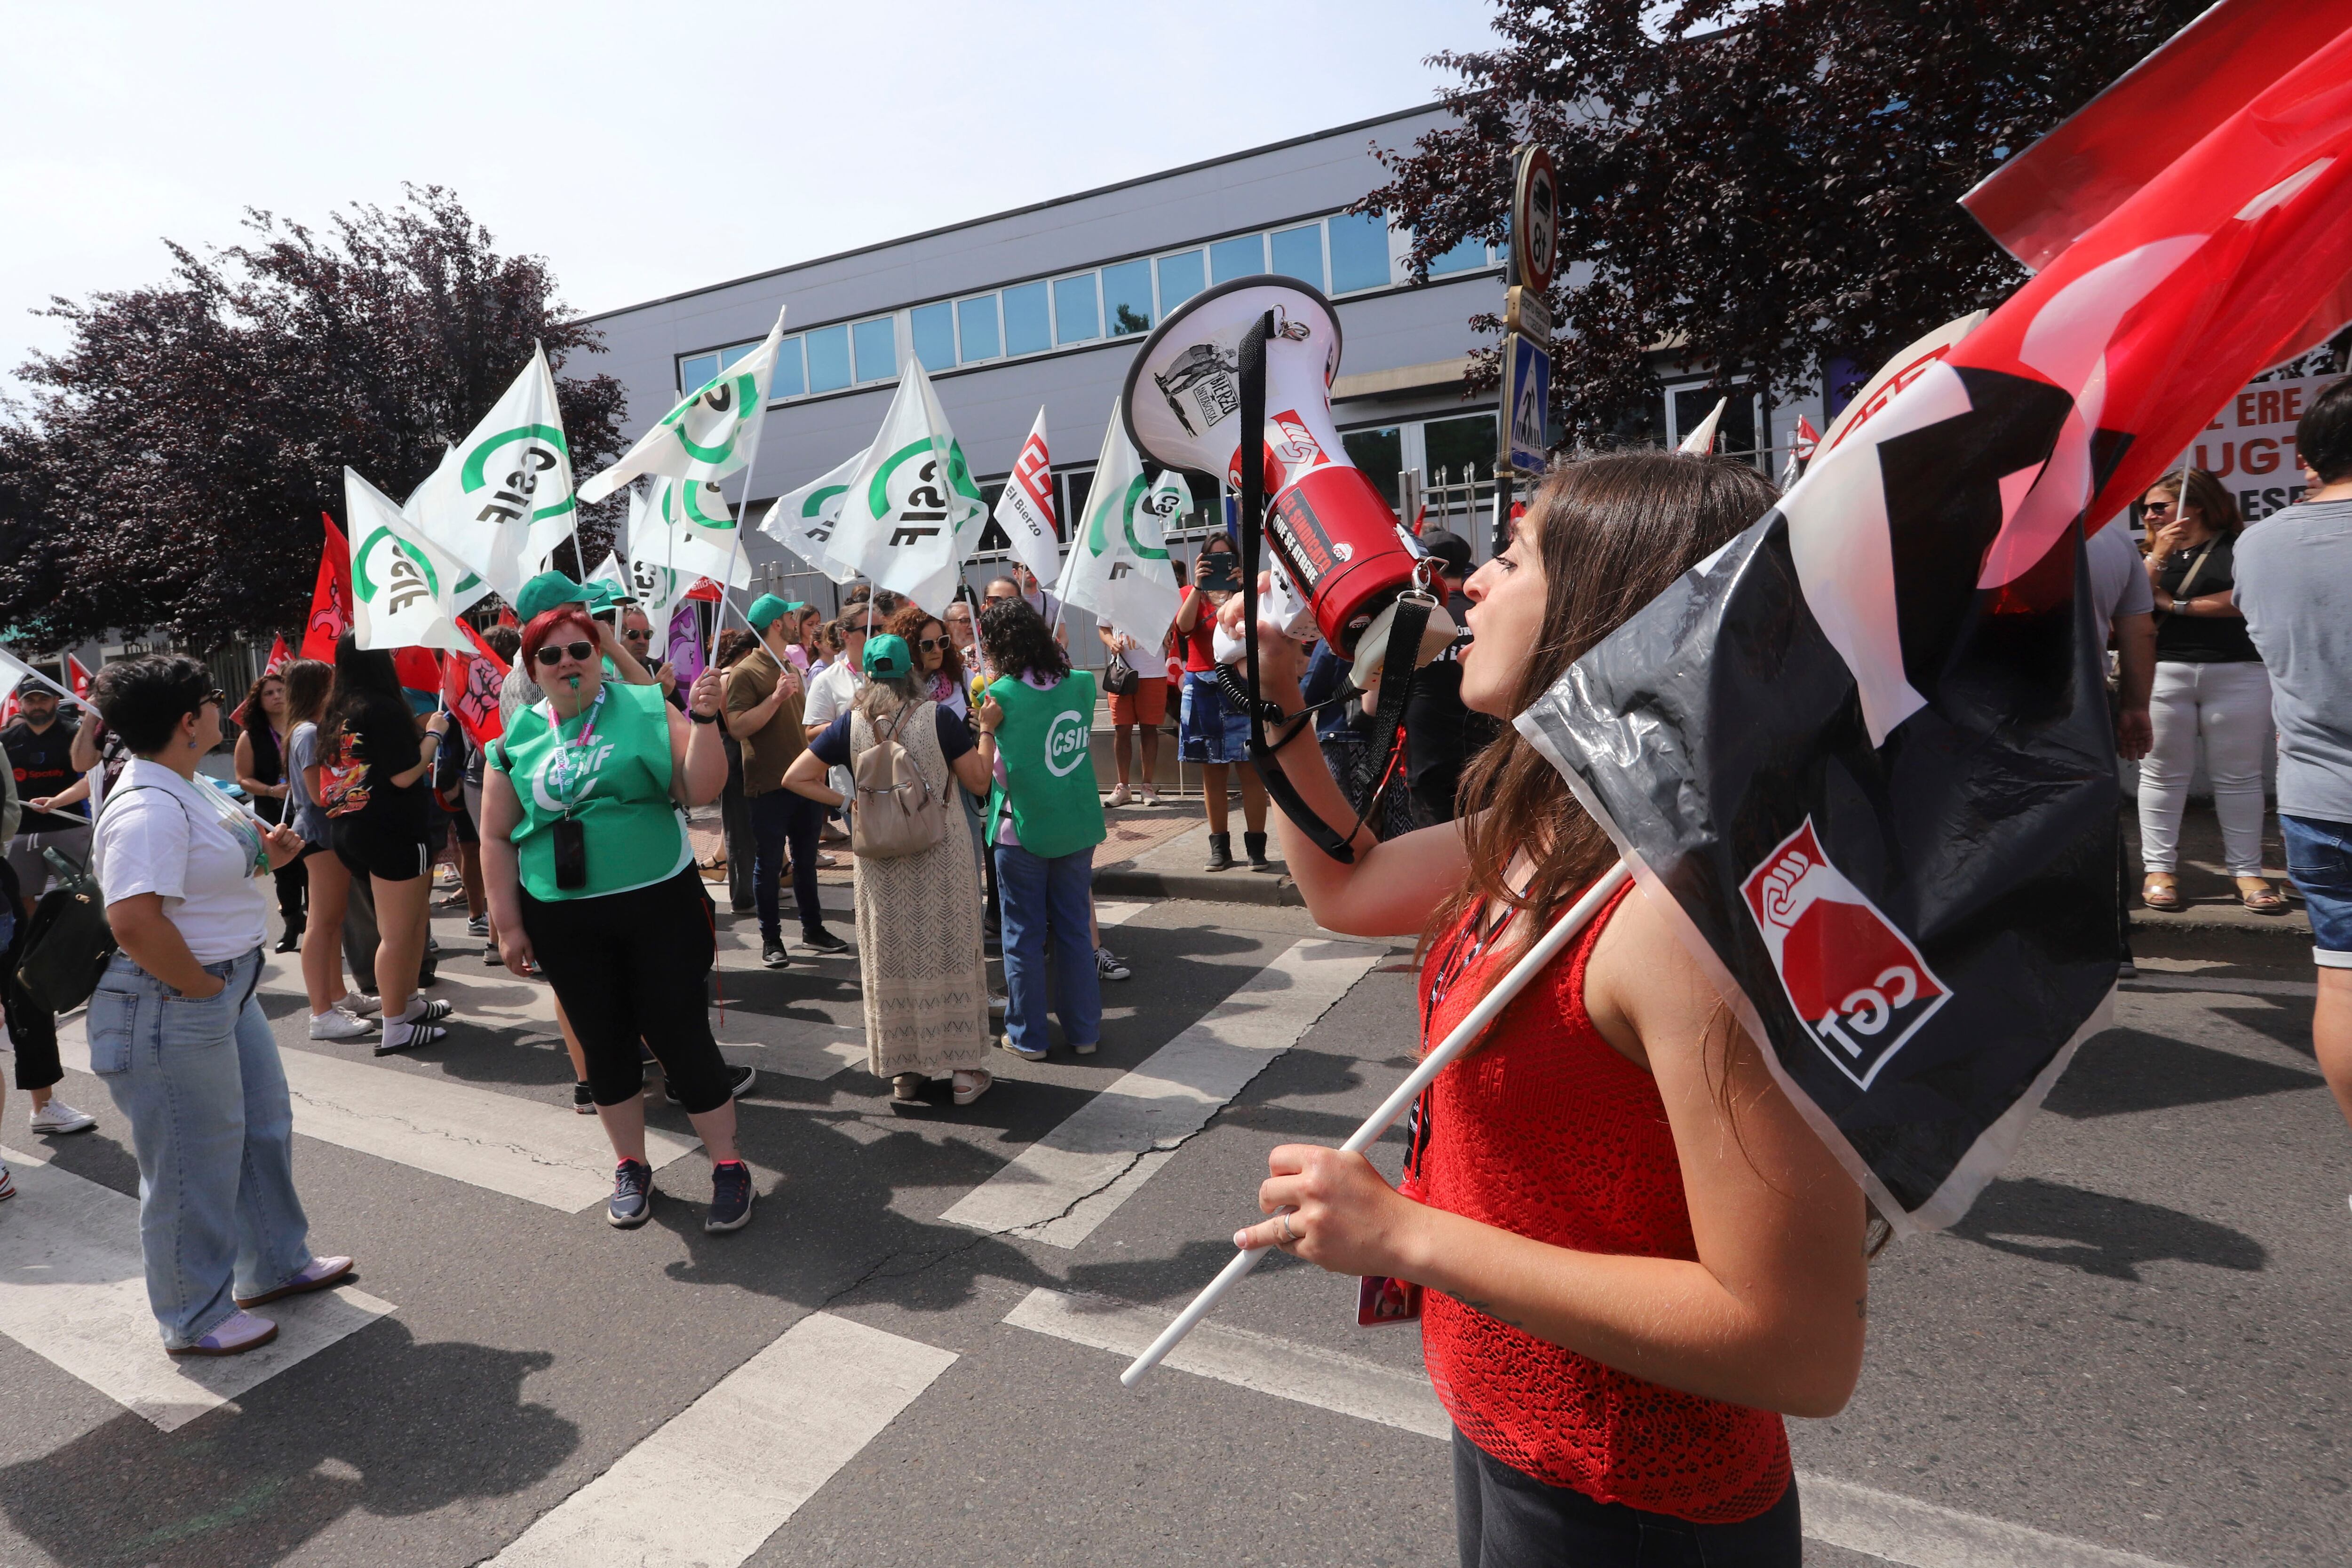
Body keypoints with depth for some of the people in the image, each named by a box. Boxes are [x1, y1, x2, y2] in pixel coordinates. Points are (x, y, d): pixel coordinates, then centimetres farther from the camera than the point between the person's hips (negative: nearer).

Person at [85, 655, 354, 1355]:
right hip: (173, 1013, -11)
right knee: (196, 1165, 6)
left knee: (265, 1127, 22)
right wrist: (202, 987, -22)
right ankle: (195, 1320, 26)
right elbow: (134, 922, -34)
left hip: (229, 991, 11)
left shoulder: (188, 785, 7)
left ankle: (276, 1264, 41)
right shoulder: (148, 809, -25)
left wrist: (262, 854, 2)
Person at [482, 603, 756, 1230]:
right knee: (605, 1043, 13)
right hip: (564, 921, 3)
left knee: (681, 1034, -1)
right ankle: (631, 1166, 32)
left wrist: (703, 719, -21)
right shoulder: (517, 738, 5)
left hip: (659, 903, -3)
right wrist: (509, 925, 5)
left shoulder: (645, 708, -3)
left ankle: (728, 1167, 14)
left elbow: (702, 791, -9)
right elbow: (496, 837, 9)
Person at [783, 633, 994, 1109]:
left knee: (891, 962, 11)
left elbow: (796, 778, 0)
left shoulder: (850, 724, -3)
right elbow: (979, 783, -4)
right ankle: (965, 1071, 16)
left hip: (880, 858, 2)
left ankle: (903, 1075, 20)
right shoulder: (939, 718, -10)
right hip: (942, 851, -2)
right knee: (950, 954, 9)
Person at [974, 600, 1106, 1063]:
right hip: (1077, 828, 4)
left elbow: (986, 775, -11)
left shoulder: (1004, 695, -13)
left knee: (1024, 935, 9)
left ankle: (1028, 1035, 19)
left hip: (1022, 830, -4)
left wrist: (986, 727, -4)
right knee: (1075, 929, 14)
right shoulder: (1080, 684, -3)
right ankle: (1084, 1030, 22)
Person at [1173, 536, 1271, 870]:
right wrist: (1198, 586, -13)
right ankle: (1219, 847, 11)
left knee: (1250, 769, -6)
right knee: (1212, 772, 5)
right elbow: (1183, 627, -7)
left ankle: (1256, 846, -3)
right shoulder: (1190, 594, 14)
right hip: (1203, 688, 2)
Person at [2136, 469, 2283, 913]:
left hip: (2239, 674, -2)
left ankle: (2247, 870, 9)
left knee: (2238, 775, 3)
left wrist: (2176, 604, -5)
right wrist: (2158, 556, -8)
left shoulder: (2240, 548, 4)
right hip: (2162, 674, 2)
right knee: (2163, 773, 1)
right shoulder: (2150, 554, 12)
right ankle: (2159, 867, 5)